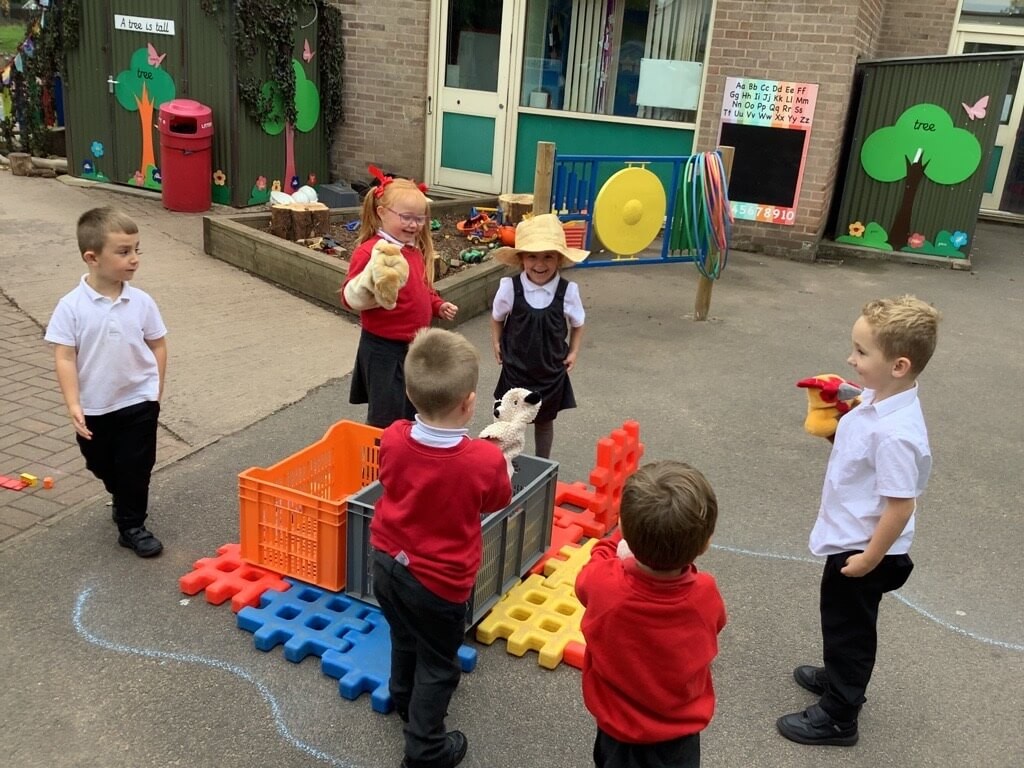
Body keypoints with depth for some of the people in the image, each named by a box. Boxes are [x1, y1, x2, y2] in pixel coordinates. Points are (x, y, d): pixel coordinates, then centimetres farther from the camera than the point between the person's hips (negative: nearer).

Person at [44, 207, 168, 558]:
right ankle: (126, 500, 46)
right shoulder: (71, 306, -14)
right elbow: (64, 357, -13)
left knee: (135, 467, 4)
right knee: (101, 465, 19)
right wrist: (73, 404, -17)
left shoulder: (141, 302, -8)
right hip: (93, 408, 1)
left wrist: (156, 392, 2)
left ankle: (131, 525, 20)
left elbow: (158, 346, 2)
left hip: (138, 402, 0)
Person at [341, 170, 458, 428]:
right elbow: (349, 297, -21)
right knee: (386, 420, 1)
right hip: (383, 349, -8)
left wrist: (439, 306, 4)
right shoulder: (369, 252, -19)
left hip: (415, 347, 8)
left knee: (412, 415, 21)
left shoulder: (416, 250, 5)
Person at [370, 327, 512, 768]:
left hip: (387, 564, 5)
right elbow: (496, 501, -6)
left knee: (404, 639, 31)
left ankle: (403, 699, 55)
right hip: (437, 582, -5)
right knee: (437, 664, 17)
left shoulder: (393, 439, -17)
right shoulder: (484, 460, -28)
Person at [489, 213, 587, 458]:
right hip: (515, 368, -1)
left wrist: (573, 352, -2)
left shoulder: (568, 291, -13)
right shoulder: (509, 287, -14)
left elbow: (577, 324, 5)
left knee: (545, 420, 17)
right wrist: (497, 344, -3)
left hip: (552, 371, 1)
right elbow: (497, 318, 5)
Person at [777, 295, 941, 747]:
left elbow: (900, 506, -28)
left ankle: (837, 717, 30)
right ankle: (838, 678, 52)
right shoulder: (875, 400, -6)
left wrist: (869, 559, -21)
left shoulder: (895, 433, -34)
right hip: (849, 539, 9)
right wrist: (833, 423, 2)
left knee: (849, 627, 10)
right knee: (842, 622, 29)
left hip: (863, 549, -9)